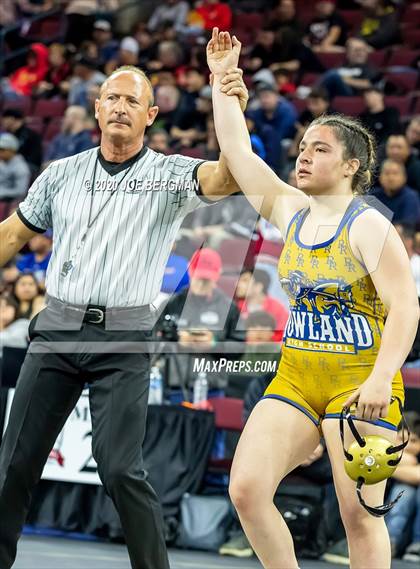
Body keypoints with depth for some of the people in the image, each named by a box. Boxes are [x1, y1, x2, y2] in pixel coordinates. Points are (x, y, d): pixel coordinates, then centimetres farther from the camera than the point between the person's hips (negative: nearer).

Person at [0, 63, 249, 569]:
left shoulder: (169, 175, 1)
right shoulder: (62, 174, 12)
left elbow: (225, 178, -19)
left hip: (123, 340, -3)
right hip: (56, 329, 3)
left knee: (118, 468, -13)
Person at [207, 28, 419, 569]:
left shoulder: (369, 227, -10)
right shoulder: (290, 212, 9)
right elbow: (237, 153, 13)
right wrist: (222, 79, 13)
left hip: (358, 382, -6)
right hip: (295, 377, 6)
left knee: (359, 516, -7)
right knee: (246, 488, -7)